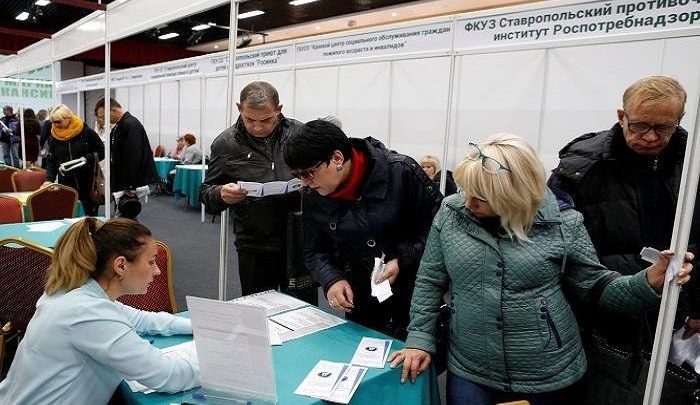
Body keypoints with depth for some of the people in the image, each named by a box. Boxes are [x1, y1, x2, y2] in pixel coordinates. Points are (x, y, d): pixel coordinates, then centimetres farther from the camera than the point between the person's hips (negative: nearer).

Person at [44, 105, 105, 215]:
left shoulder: (86, 132, -4)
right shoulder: (54, 137, 6)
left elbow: (101, 152, 1)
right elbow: (51, 161, 10)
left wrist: (88, 158, -15)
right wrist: (49, 179, -2)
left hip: (88, 181, -2)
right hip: (66, 184, 2)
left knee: (91, 214, 5)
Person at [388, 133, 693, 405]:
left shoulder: (561, 222, -10)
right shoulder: (451, 213, -7)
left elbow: (595, 286, -1)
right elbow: (430, 282, 1)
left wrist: (651, 281, -17)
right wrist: (420, 339, -2)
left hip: (547, 377, 0)